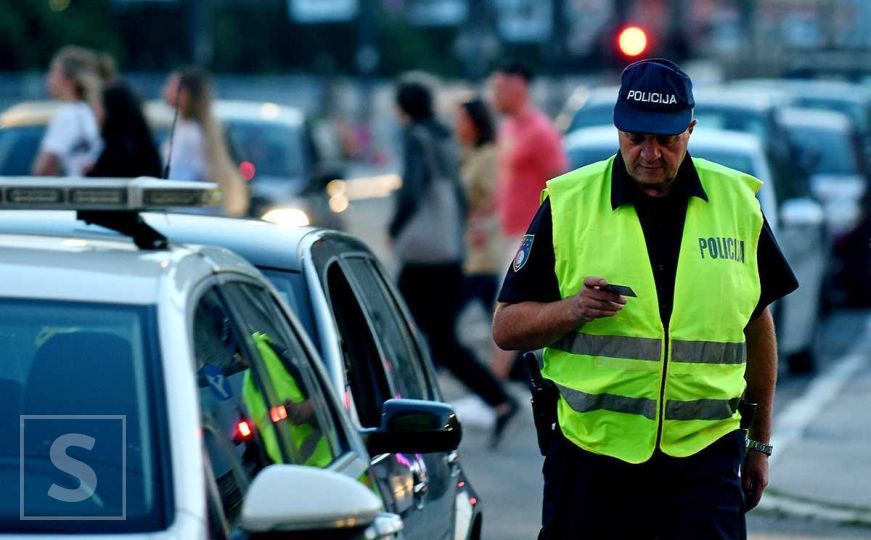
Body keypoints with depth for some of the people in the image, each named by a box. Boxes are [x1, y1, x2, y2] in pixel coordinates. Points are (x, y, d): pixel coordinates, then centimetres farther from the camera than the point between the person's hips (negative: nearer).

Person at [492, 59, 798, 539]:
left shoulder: (737, 203, 7)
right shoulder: (567, 204, 1)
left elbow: (758, 324, 16)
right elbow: (506, 328, 1)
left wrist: (760, 442, 19)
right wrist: (574, 309, -18)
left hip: (705, 455, 1)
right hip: (592, 450, -1)